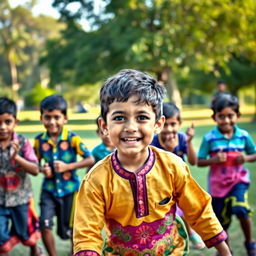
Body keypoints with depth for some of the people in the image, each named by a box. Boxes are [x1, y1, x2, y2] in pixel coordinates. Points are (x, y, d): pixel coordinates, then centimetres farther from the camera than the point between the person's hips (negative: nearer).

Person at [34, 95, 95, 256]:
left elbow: (90, 159, -15)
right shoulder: (39, 140, -4)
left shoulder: (72, 138, -14)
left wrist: (67, 166, -23)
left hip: (70, 189, -2)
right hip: (49, 189, 2)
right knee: (45, 226, -12)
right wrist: (42, 169, -15)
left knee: (70, 228, 13)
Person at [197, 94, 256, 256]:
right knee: (222, 221, 12)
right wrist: (214, 160, -26)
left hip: (238, 180, 0)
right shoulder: (209, 138, -12)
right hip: (218, 184, 0)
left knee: (240, 208, -25)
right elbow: (199, 161, -8)